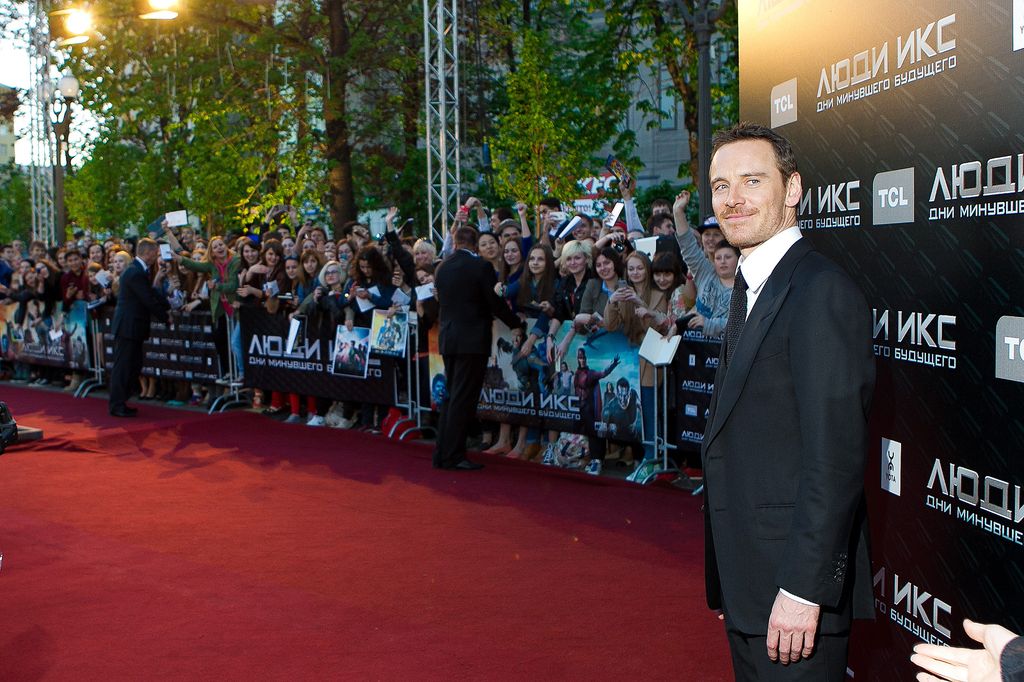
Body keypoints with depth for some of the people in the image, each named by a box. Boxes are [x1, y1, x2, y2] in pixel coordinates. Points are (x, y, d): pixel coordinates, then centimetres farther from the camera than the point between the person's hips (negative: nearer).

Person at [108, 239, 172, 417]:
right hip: (127, 327, -10)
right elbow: (149, 300, -19)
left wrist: (169, 308, 7)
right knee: (122, 367, -4)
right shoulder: (135, 273, -19)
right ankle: (117, 406, 1)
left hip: (133, 326, 10)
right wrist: (166, 315, -10)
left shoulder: (140, 271, 14)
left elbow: (152, 294, 15)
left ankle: (119, 403, 20)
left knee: (133, 366, 14)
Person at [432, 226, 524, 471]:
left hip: (448, 339, 6)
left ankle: (442, 454, 16)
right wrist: (517, 323, 7)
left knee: (452, 396, 15)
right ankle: (453, 456, 0)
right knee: (462, 398, -2)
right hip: (472, 340, -6)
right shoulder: (481, 266, -11)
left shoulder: (442, 267, 7)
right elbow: (495, 303, -10)